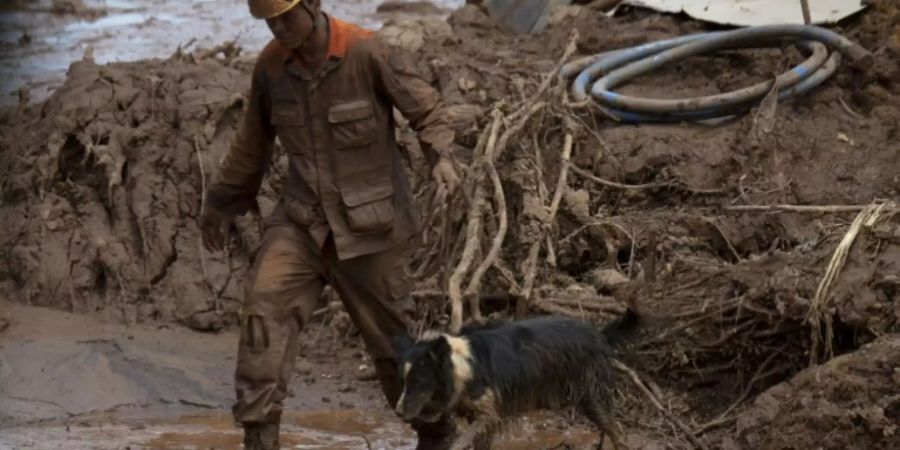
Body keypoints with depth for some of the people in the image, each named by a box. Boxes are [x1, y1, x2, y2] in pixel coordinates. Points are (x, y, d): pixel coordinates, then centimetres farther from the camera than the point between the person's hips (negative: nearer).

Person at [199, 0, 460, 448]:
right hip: (302, 219, 3)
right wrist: (220, 204, 22)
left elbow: (427, 109, -6)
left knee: (389, 335, 6)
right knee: (264, 304, -21)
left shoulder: (369, 54, -15)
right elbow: (252, 143, 13)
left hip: (367, 224, -3)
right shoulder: (270, 65, -2)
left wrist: (441, 156, -26)